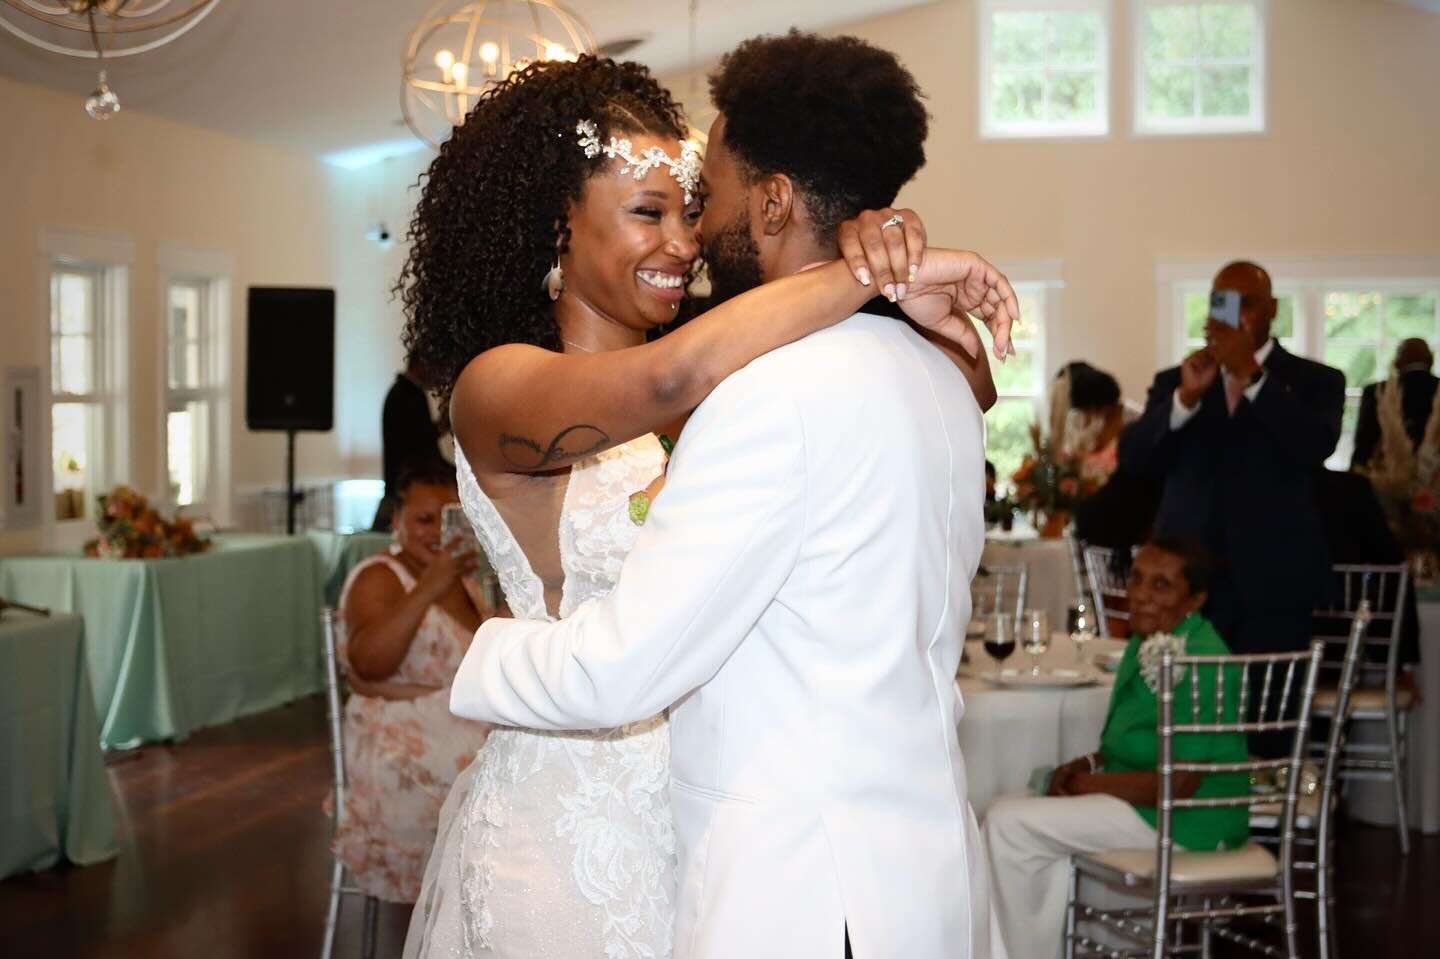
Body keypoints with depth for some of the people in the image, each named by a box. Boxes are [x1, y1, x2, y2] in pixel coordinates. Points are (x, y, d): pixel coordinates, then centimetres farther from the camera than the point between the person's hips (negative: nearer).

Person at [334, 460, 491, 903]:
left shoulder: (463, 579, 15)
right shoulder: (379, 579, -6)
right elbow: (369, 664, -25)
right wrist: (428, 589, -29)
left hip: (471, 730, 7)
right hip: (409, 747, -7)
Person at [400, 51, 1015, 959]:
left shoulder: (707, 408, 6)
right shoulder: (497, 386, -11)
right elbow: (671, 376, -32)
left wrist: (907, 277, -19)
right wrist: (877, 273, -24)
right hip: (570, 815, -6)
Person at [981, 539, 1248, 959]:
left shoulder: (1200, 664, -21)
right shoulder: (1150, 644, 8)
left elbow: (1178, 784, -23)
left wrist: (1089, 784, -12)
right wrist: (1092, 763, 2)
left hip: (1183, 821, -10)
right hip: (1145, 798, 10)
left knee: (1007, 820, -14)